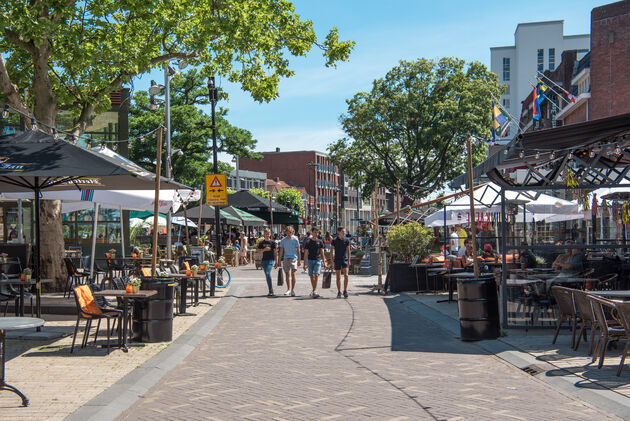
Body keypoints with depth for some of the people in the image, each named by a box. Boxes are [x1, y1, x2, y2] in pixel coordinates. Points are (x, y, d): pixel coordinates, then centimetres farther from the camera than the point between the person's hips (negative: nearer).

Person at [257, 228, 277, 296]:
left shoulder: (272, 242, 1)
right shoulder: (261, 242, 8)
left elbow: (274, 252, 4)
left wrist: (275, 261, 2)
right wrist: (264, 249, -13)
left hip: (271, 260, -4)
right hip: (264, 260, 4)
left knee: (268, 273, -20)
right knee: (267, 275, 7)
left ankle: (271, 291, -19)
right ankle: (270, 291, 16)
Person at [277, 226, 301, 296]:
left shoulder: (295, 240, 1)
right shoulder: (283, 240, 7)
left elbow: (298, 250, 4)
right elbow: (281, 251, 10)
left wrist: (299, 260, 1)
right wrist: (279, 260, 6)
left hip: (293, 258, -3)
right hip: (285, 258, 3)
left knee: (293, 273, -14)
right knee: (287, 274, 8)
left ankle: (293, 289, -11)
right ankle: (288, 289, 20)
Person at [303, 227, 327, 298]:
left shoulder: (320, 242, 7)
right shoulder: (308, 242, 4)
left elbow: (322, 253, 9)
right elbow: (306, 253, 4)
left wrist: (324, 262, 4)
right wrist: (305, 264, 0)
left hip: (318, 260, -1)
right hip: (310, 260, 1)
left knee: (316, 275, -15)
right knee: (312, 276, 5)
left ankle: (315, 291, -21)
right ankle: (314, 290, 18)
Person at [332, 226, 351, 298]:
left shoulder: (347, 240, 3)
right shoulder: (334, 241, 0)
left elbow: (348, 251, 8)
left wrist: (349, 260, 2)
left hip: (345, 260, 0)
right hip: (337, 260, 0)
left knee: (346, 275, -13)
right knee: (338, 277, 4)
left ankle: (345, 291, -1)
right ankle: (339, 292, 13)